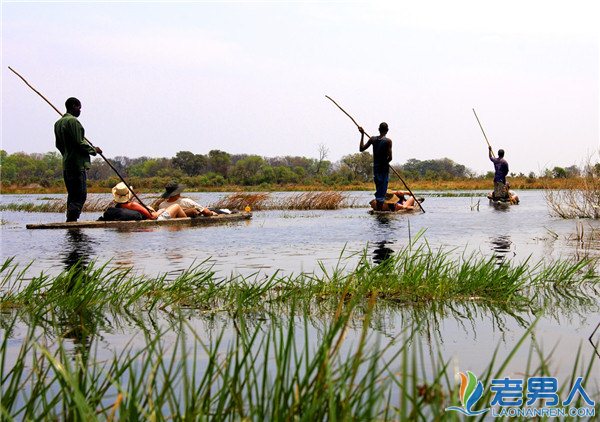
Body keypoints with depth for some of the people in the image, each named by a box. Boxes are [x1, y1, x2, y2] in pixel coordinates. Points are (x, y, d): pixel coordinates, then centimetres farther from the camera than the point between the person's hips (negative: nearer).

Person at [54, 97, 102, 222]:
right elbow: (79, 143, -16)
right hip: (78, 164, -10)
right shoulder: (73, 121, -12)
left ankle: (70, 220, 12)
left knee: (72, 195, 13)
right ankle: (71, 220, -17)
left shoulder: (58, 123, 17)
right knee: (80, 196, -10)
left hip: (66, 164, 10)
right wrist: (93, 150, -3)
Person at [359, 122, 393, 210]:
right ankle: (380, 209, -5)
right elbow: (390, 157, -15)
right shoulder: (388, 141, -11)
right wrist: (386, 162, 7)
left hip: (375, 168, 5)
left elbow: (361, 149, 7)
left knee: (378, 190, 16)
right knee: (382, 191, -2)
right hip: (384, 168, -5)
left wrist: (362, 135, 12)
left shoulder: (373, 139, 1)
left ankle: (377, 209, 18)